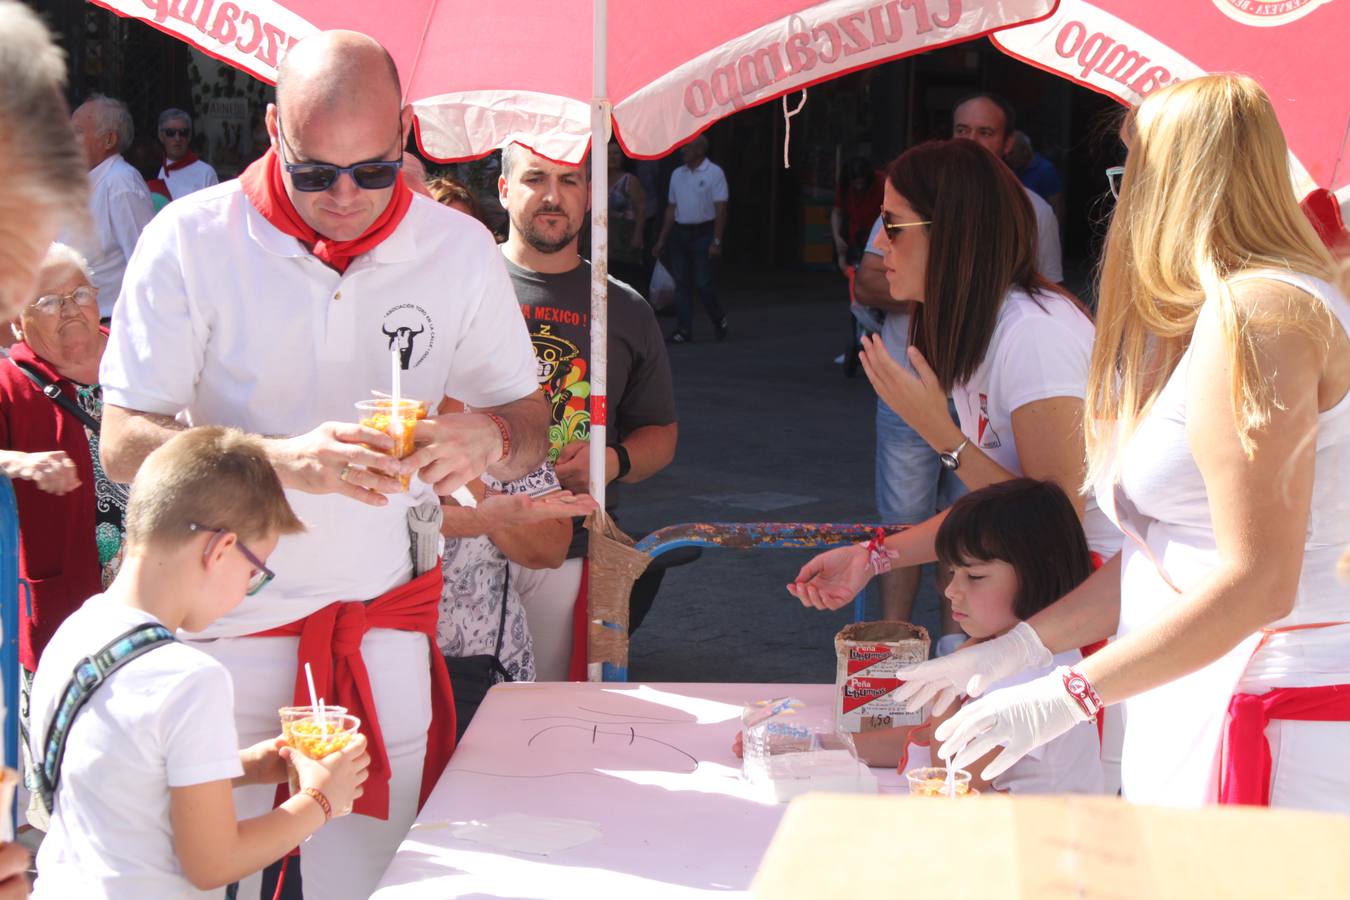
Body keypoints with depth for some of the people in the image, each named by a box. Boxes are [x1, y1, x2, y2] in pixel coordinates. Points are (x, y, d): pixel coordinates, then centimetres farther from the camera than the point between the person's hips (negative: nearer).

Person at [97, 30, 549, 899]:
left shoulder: (461, 249, 0)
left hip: (385, 626, 2)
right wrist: (288, 461, -27)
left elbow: (532, 428, 7)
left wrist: (488, 437, -19)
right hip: (223, 623, -2)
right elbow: (124, 443, -11)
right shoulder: (191, 240, -9)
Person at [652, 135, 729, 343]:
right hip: (680, 233, 5)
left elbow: (721, 209, -10)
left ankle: (719, 320, 18)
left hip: (703, 233, -5)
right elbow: (671, 209, 16)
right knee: (681, 283, 1)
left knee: (703, 283, -5)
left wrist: (716, 241, -17)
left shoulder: (714, 173, -5)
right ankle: (683, 329, 4)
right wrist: (661, 240, 12)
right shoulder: (677, 174, 12)